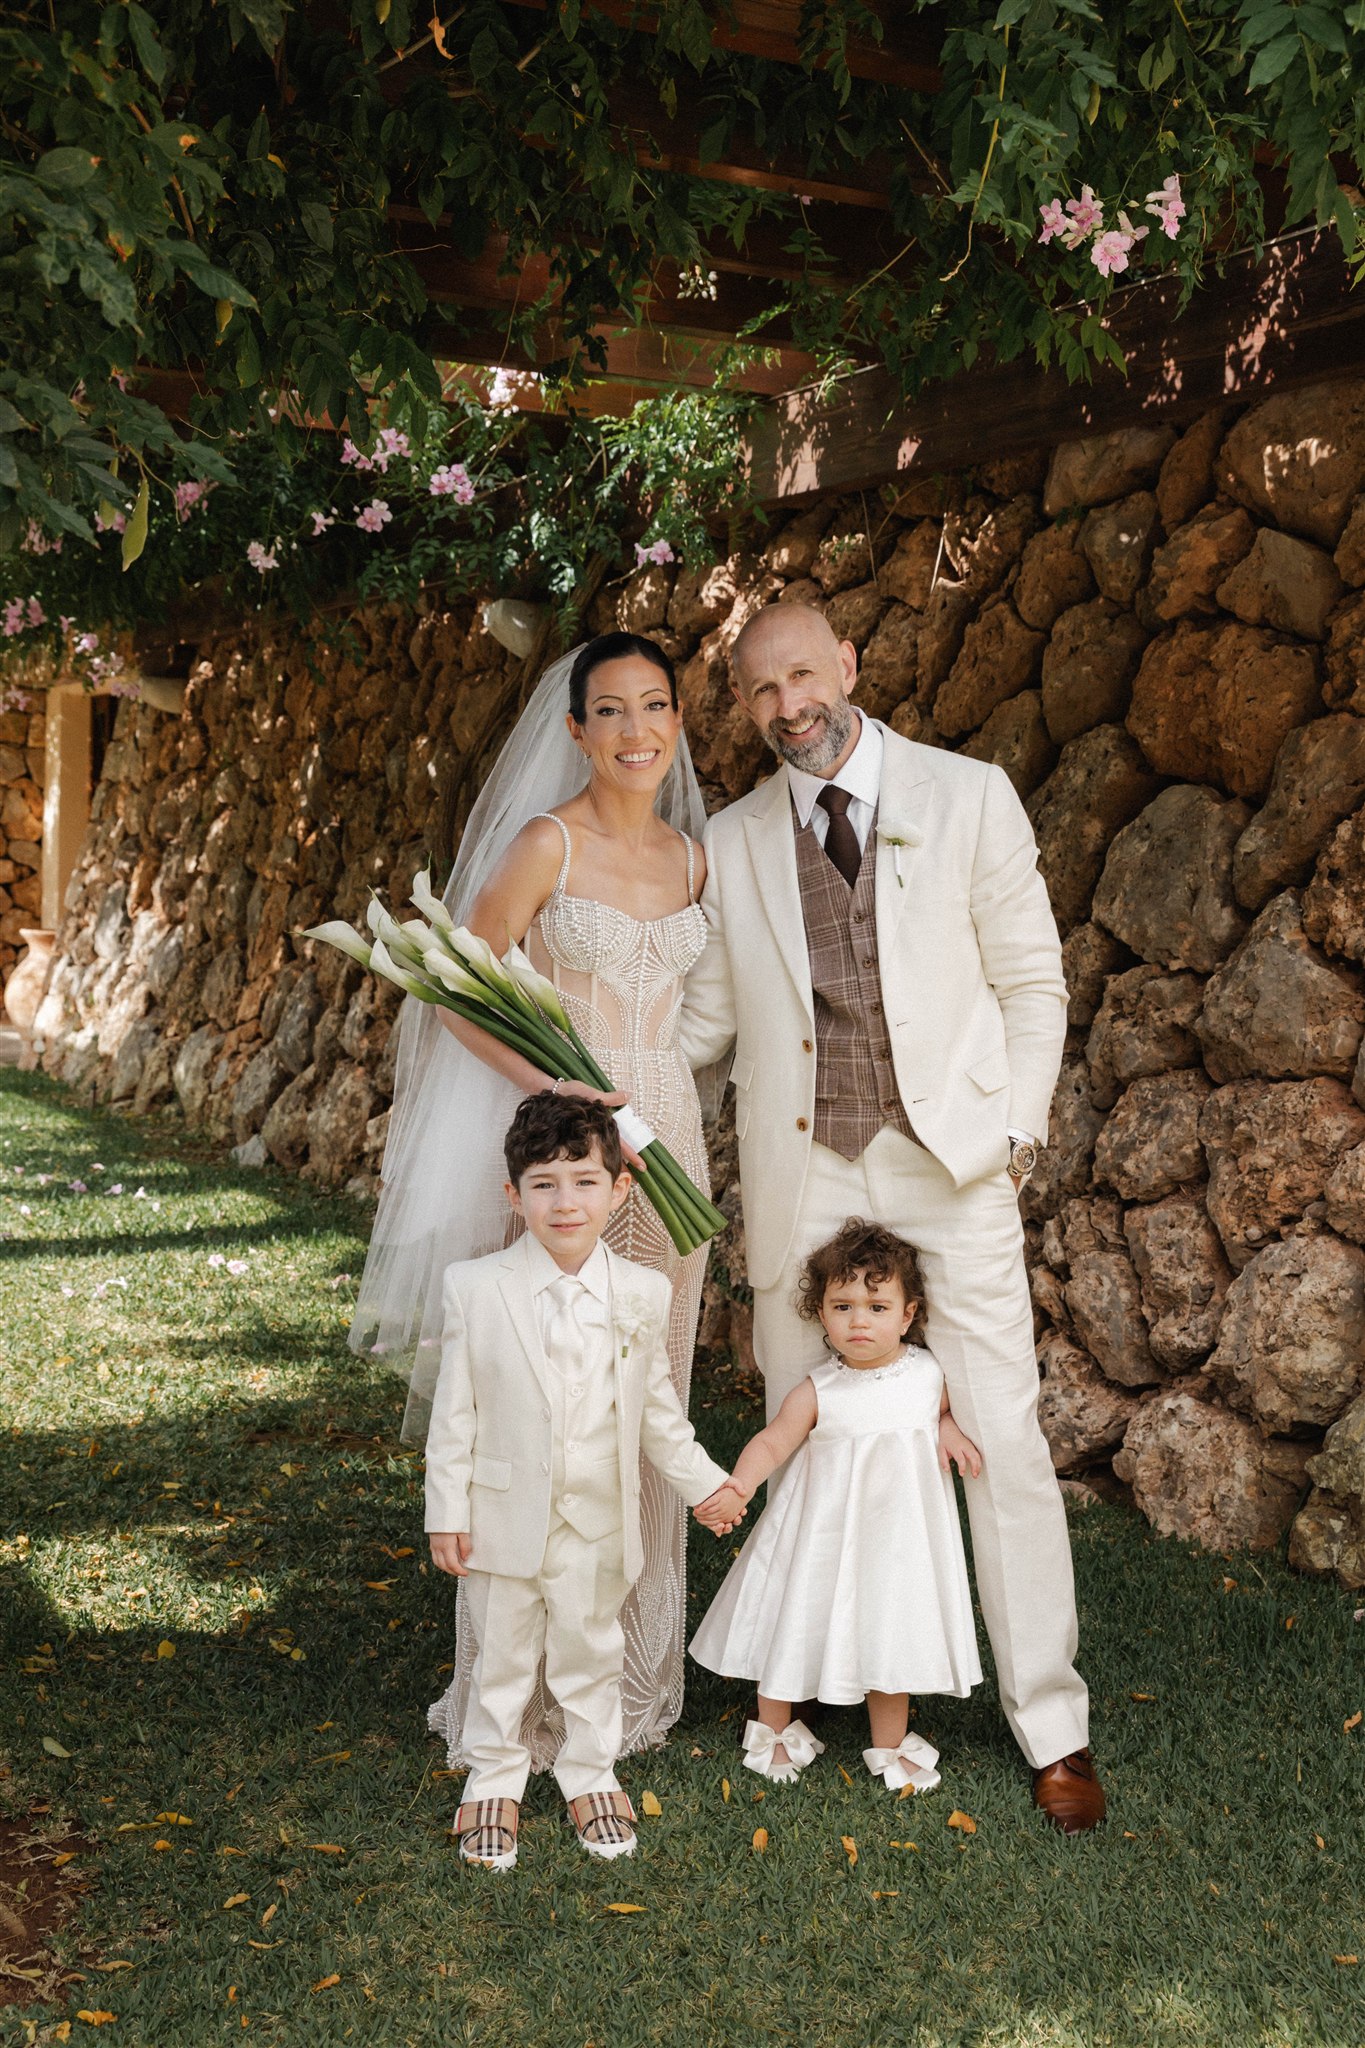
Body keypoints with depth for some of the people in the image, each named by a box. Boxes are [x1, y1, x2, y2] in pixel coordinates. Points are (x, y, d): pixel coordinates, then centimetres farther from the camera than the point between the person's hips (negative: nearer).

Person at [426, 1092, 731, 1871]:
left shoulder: (641, 1295, -5)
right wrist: (447, 1513, -5)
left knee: (591, 1652, 16)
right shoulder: (476, 1288, -11)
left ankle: (591, 1773, 36)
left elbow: (656, 1407, 8)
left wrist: (703, 1481, 11)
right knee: (503, 1655, 14)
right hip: (507, 1516, -1)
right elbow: (456, 1410, -6)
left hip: (600, 1523, 1)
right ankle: (495, 1779, 33)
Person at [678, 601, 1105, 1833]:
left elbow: (1031, 980, 4)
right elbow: (704, 1018, 13)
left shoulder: (968, 797, 1)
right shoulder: (733, 844, 7)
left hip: (952, 1161, -2)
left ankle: (1051, 1724, 10)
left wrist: (1015, 1131, -3)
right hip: (801, 1174, 2)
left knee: (1001, 1434, -2)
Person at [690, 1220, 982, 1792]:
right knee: (795, 1626, 11)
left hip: (898, 1536, 2)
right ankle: (772, 1729, 36)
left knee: (892, 1634, 11)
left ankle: (889, 1745, 33)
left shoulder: (930, 1372, -6)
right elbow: (771, 1442, -12)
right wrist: (736, 1487, -28)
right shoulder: (818, 1391, -14)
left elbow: (948, 1407, 13)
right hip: (824, 1532, -1)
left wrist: (950, 1429, -8)